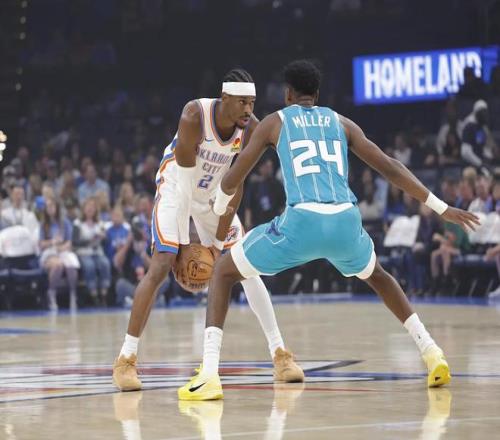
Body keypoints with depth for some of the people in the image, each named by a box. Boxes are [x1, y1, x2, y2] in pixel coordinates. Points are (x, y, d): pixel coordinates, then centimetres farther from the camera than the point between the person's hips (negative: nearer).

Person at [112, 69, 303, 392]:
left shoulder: (251, 129, -18)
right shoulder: (195, 116, -31)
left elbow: (236, 186, -12)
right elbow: (185, 176, -27)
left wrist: (219, 241, -14)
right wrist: (184, 241, -24)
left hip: (214, 195, 4)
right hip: (177, 189, -4)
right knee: (160, 267, -18)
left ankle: (279, 353, 5)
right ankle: (125, 359, -14)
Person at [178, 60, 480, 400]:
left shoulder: (274, 122, 17)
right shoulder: (341, 123, 23)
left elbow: (231, 181, 19)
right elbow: (390, 168, 17)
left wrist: (219, 209, 41)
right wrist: (441, 208, 20)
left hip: (302, 221, -3)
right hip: (346, 221, 3)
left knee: (224, 271, 16)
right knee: (376, 275, 37)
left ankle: (209, 375, 0)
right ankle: (432, 353, 25)